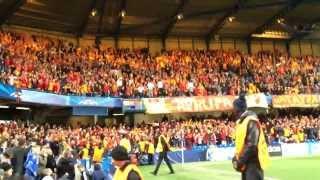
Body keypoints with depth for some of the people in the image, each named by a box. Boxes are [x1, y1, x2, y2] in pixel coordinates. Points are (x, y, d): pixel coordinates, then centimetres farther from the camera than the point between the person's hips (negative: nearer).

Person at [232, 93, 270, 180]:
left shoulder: (251, 121, -17)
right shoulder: (241, 121, 12)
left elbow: (252, 145, -22)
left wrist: (241, 161, -18)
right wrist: (237, 157, 9)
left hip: (253, 162, -10)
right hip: (246, 162, 10)